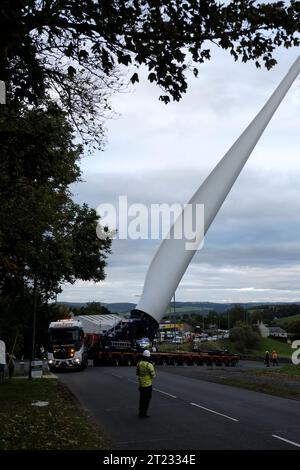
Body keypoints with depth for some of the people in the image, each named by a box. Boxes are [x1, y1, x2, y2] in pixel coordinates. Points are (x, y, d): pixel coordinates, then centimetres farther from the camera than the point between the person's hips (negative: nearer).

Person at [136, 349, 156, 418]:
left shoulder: (139, 363, -2)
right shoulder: (150, 365, -20)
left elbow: (137, 373, 10)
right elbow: (153, 376, -15)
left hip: (140, 384, 6)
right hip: (148, 384, -6)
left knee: (142, 398, 19)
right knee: (147, 399, 5)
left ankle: (140, 412, 25)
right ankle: (144, 413, 6)